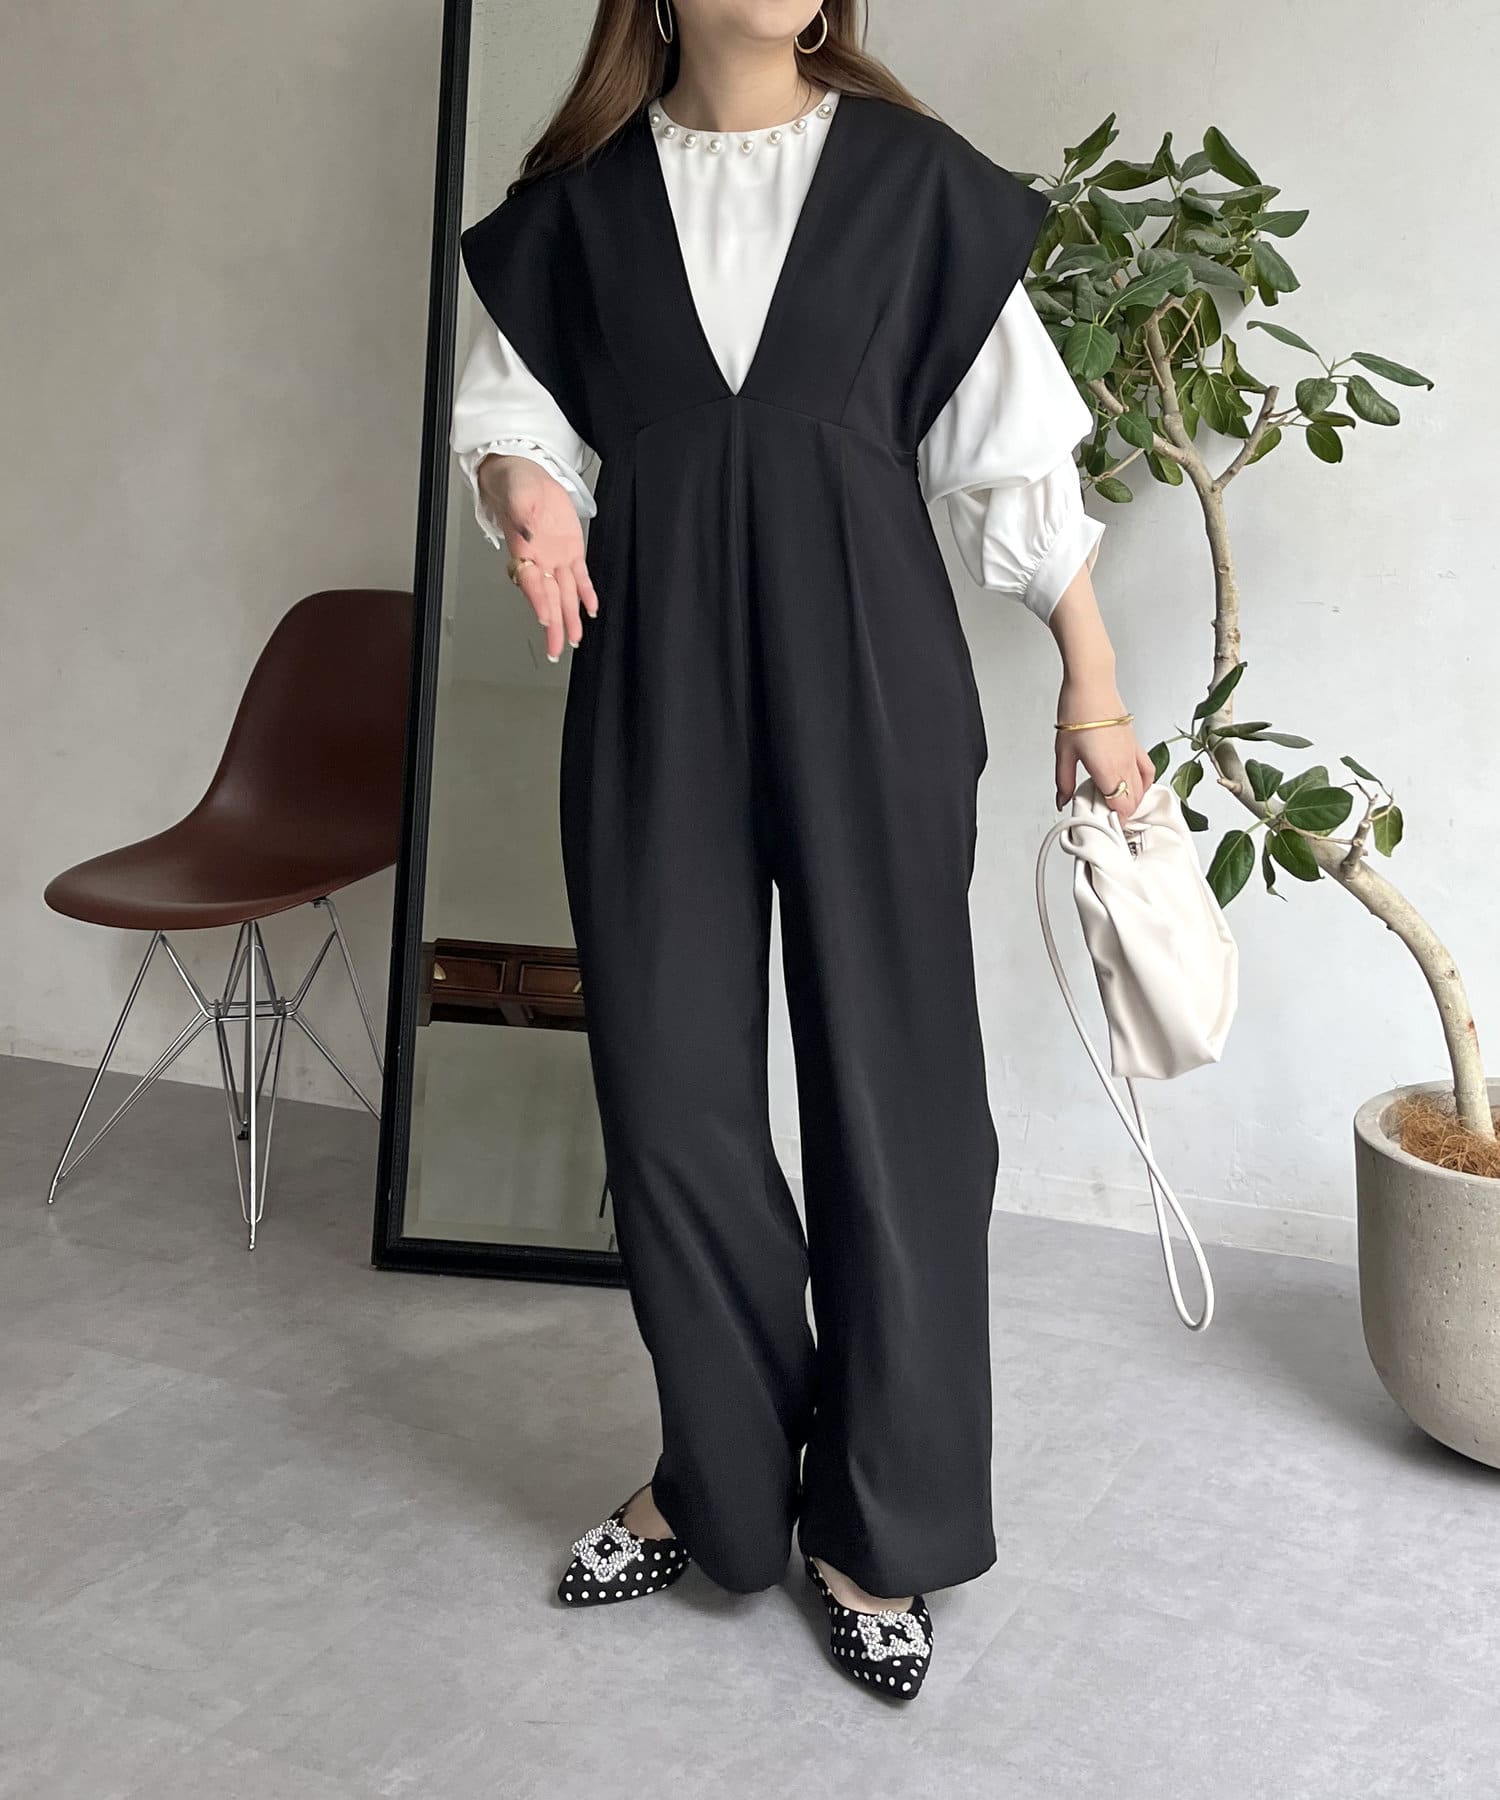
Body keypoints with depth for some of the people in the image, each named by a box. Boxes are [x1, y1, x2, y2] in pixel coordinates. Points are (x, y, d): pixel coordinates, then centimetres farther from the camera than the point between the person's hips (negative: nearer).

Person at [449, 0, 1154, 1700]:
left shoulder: (915, 179, 4)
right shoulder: (577, 202, 8)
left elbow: (1015, 450, 5)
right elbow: (508, 412, 11)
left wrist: (1092, 679, 3)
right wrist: (526, 484, -13)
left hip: (868, 681, -1)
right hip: (656, 684, 2)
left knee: (890, 1083, 0)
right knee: (668, 1080, 3)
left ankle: (877, 1526, 15)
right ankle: (727, 1474, 23)